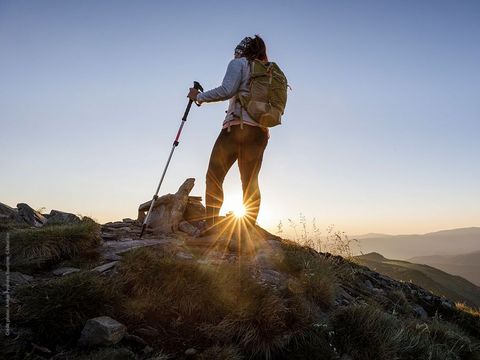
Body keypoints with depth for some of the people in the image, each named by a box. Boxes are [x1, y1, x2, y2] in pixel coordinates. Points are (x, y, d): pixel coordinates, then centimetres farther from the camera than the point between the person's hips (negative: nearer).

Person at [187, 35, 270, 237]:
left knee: (214, 176, -3)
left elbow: (227, 90, -9)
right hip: (261, 131, 6)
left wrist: (199, 96, 1)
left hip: (237, 125, -6)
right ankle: (248, 232, -2)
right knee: (251, 184, 2)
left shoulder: (239, 63, 8)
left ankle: (211, 226, -11)